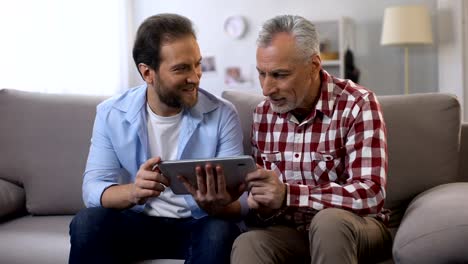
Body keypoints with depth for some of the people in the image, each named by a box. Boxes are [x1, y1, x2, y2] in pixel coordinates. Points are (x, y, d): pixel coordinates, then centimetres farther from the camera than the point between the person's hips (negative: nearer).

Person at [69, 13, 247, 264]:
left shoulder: (222, 114, -9)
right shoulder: (111, 114, -5)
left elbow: (238, 201, -13)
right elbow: (93, 189, -12)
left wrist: (218, 206, -38)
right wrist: (134, 192, -35)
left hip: (197, 224, 0)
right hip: (136, 222, 1)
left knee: (220, 231, -33)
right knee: (87, 222, -28)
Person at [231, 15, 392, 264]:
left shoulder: (357, 105, -15)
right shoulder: (263, 113, 2)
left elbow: (370, 194, -25)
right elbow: (261, 189, 8)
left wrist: (288, 195, -35)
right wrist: (260, 204, -17)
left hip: (355, 228, -1)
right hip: (290, 230, 2)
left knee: (328, 221, -35)